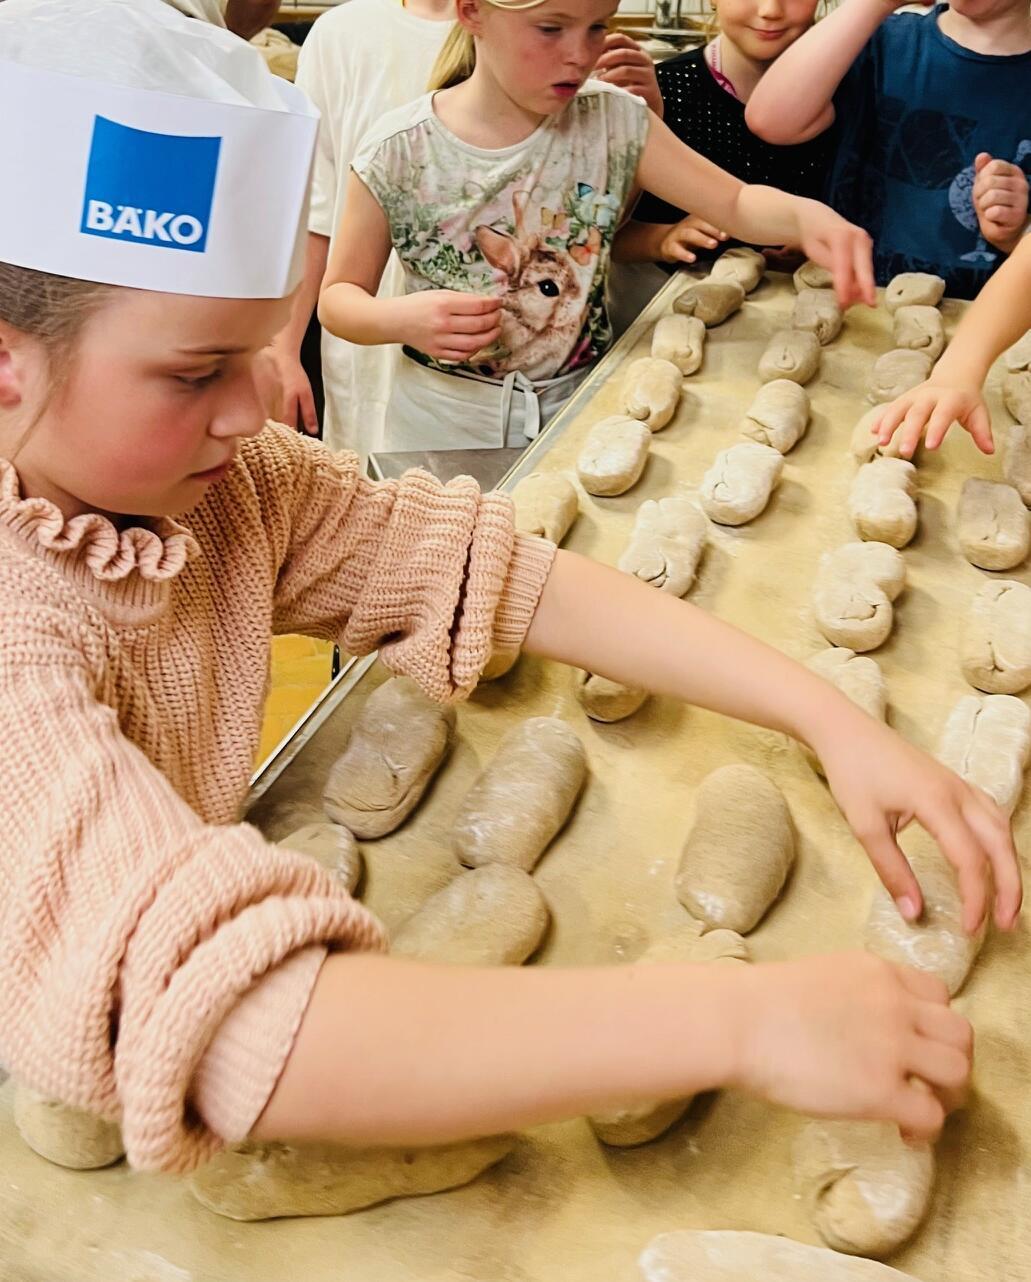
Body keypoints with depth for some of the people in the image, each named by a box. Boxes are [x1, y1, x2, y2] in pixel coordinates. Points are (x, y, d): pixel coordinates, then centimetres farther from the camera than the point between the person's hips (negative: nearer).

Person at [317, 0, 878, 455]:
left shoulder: (614, 122, -7)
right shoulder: (399, 153, -13)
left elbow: (736, 204, -5)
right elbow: (338, 298, -5)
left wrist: (807, 214, -27)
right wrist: (401, 319, -26)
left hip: (580, 409, 2)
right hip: (446, 426, -2)